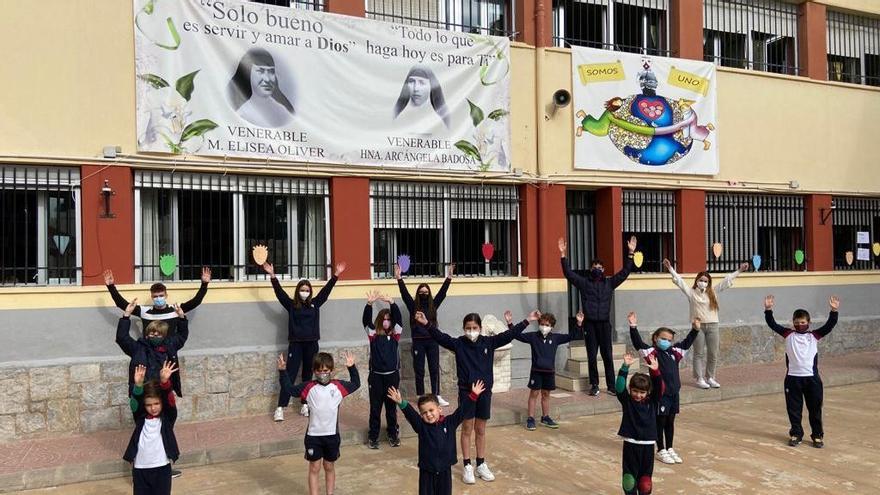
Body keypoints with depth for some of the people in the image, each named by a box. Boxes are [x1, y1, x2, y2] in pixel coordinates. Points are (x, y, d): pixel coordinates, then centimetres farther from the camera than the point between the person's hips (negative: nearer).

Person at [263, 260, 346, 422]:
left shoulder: (315, 303, 6)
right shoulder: (291, 305, 0)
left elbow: (326, 290, 2)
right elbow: (279, 292, -9)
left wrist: (336, 275, -5)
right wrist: (272, 276, -21)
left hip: (311, 344, 3)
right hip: (295, 344, -2)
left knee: (308, 375, 11)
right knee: (290, 375, -4)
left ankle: (305, 405, 20)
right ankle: (280, 408, -4)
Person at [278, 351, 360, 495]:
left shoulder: (338, 386, -3)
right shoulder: (308, 387, -6)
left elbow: (356, 384, 10)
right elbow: (289, 388, -3)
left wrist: (352, 368, -1)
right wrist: (283, 371, -14)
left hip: (332, 435, 1)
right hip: (313, 435, -1)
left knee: (329, 467, 17)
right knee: (314, 468, 6)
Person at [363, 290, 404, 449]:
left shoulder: (395, 334, 2)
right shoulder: (373, 334, 0)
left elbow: (398, 317, -13)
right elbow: (366, 319, -16)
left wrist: (391, 302, -29)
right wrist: (369, 303, -33)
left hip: (392, 375, 1)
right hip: (376, 376, -1)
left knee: (391, 407, 12)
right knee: (375, 407, 7)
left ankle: (393, 434, 24)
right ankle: (373, 436, 16)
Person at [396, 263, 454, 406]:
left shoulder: (433, 305, 7)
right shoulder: (413, 306, 2)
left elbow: (442, 292, 1)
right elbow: (404, 293, -7)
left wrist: (449, 278, -9)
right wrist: (399, 278, -18)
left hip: (432, 341, 1)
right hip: (418, 342, -1)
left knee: (435, 369, 3)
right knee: (419, 371, 5)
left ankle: (437, 396, 9)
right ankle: (421, 397, 12)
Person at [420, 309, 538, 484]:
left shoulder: (488, 342, -2)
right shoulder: (458, 344, -7)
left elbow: (509, 335, -4)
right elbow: (440, 337, -18)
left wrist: (527, 321, -9)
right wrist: (427, 324, -33)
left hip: (485, 391, 2)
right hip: (466, 391, -2)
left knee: (480, 430, 13)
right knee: (467, 429, 7)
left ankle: (481, 465, 25)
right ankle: (467, 467, 17)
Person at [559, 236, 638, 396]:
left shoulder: (609, 283, 11)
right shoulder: (584, 283, 7)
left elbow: (624, 272, 9)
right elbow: (568, 273, 0)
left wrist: (631, 253, 3)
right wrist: (563, 255, -10)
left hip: (605, 324, 1)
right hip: (590, 324, -1)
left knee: (608, 356, 3)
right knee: (592, 356, 4)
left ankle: (611, 386, 8)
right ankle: (594, 386, 12)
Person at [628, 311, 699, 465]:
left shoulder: (674, 352, 8)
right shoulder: (652, 352, -10)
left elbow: (686, 343, 21)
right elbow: (638, 343, -23)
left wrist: (695, 330, 16)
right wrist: (633, 327, -36)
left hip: (674, 393, 6)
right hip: (660, 393, -6)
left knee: (670, 422, 16)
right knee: (660, 422, 5)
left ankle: (670, 449, 28)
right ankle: (661, 451, 15)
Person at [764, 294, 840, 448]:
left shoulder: (814, 335, 3)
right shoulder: (788, 334, 3)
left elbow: (829, 325, -9)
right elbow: (772, 324, -5)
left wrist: (834, 311, -23)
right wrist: (768, 309, -18)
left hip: (812, 378, 0)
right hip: (792, 378, 0)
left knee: (815, 409, 9)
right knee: (793, 409, 9)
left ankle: (817, 435, 22)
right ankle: (796, 434, 23)